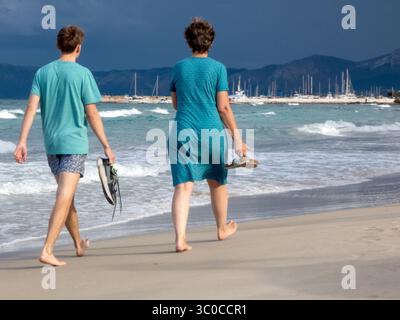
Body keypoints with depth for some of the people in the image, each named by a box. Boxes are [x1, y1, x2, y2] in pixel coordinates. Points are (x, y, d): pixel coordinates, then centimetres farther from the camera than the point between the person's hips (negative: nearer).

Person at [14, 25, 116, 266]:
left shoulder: (42, 72, 5)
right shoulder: (82, 74, -8)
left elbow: (32, 108, -3)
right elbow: (92, 114, -8)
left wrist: (22, 142, -5)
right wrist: (106, 146, -2)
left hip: (51, 144, 6)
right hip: (75, 143, -5)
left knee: (66, 196, 18)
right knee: (64, 197, -9)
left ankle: (79, 244, 34)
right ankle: (47, 250, -19)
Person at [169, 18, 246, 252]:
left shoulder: (179, 68, 6)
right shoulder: (218, 68, -3)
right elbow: (223, 107, -6)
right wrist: (237, 137, -1)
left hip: (183, 133, 1)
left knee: (183, 186, -6)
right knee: (217, 181, 19)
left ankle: (180, 238, -21)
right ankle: (222, 228, 37)